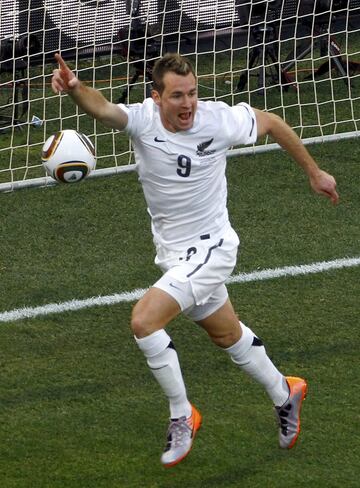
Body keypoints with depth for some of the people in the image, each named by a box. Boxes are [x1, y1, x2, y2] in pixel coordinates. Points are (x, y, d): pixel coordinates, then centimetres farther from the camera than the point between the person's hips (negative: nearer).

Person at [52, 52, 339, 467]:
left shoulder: (218, 120, -20)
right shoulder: (142, 119, -17)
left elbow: (270, 122, 0)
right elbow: (103, 108, -38)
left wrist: (314, 172, 9)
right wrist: (74, 88, -62)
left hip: (210, 249, -5)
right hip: (172, 253, 5)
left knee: (144, 320, -21)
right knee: (226, 335, 23)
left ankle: (182, 415, -5)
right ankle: (284, 395, 47)